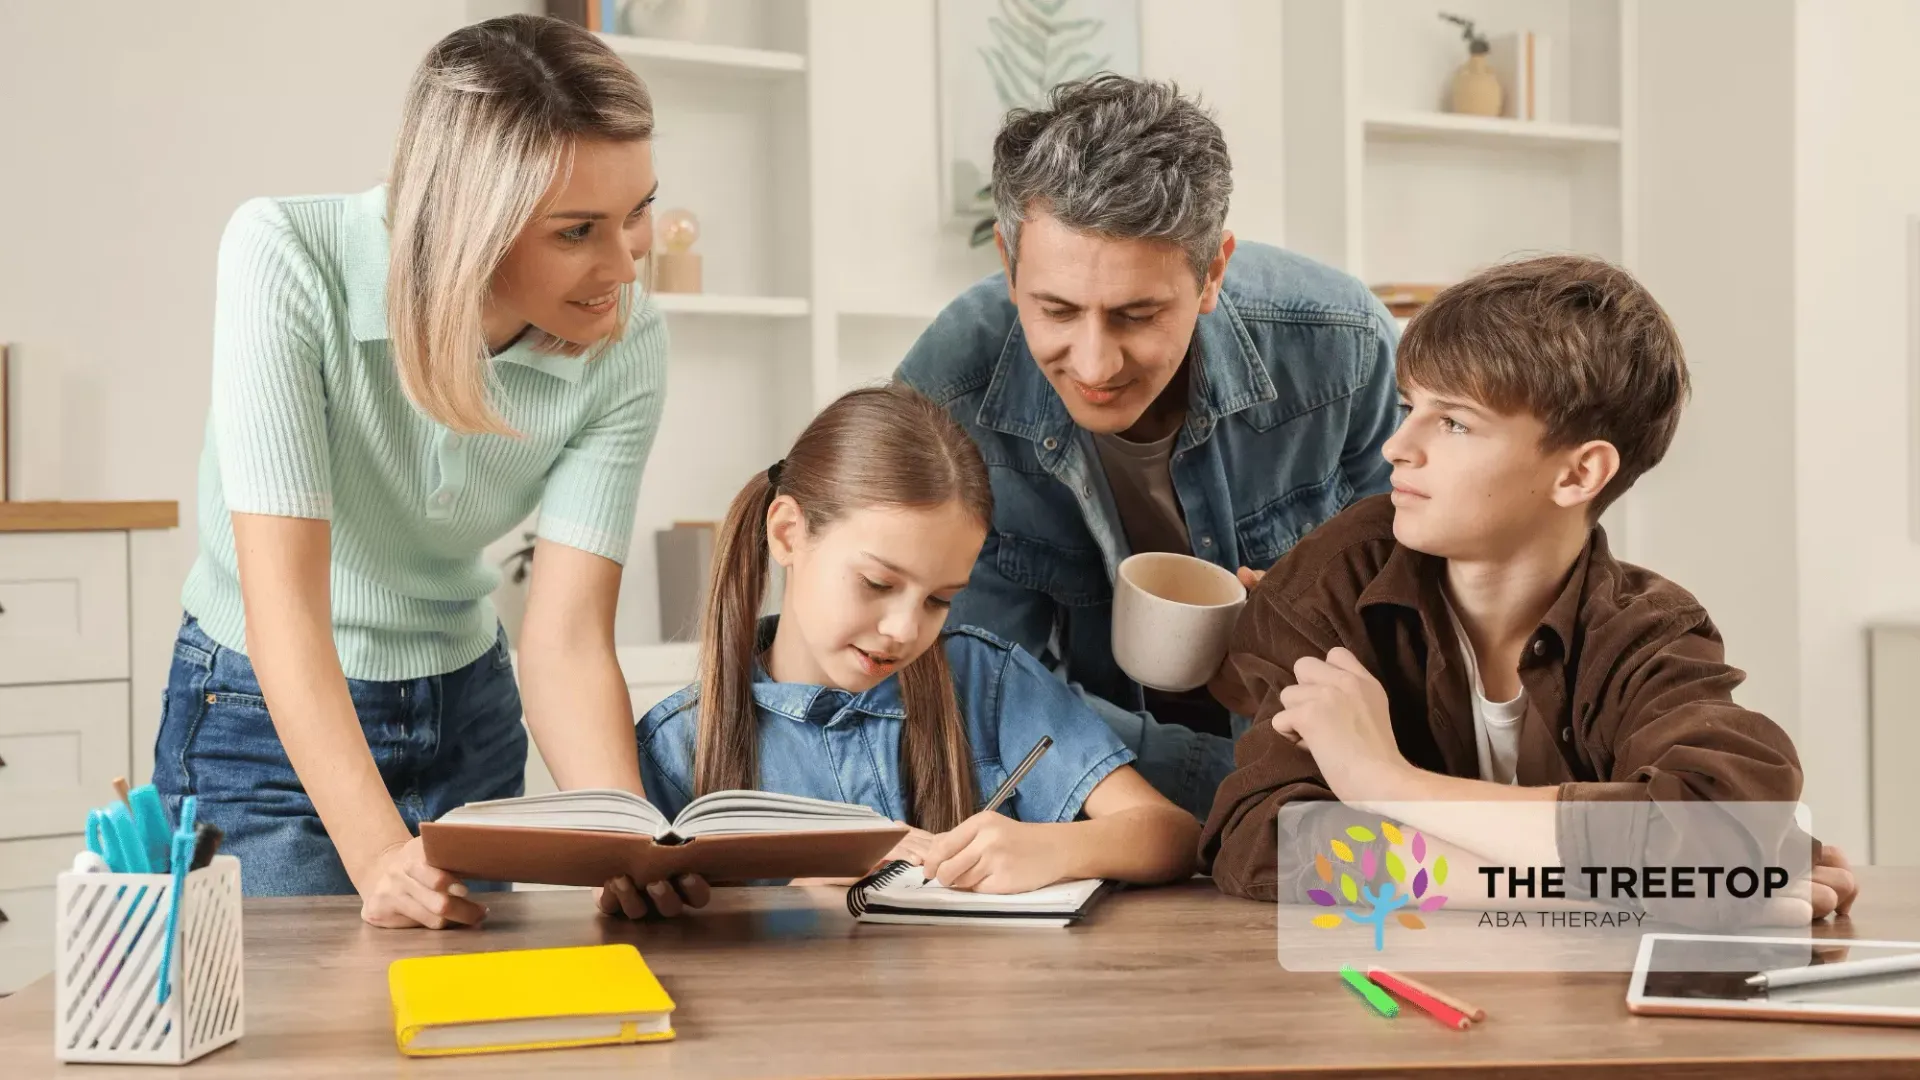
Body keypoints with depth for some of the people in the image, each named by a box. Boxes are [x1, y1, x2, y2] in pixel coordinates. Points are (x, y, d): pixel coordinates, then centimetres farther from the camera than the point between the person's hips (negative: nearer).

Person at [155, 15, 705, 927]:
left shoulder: (624, 349, -17)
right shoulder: (287, 259, -27)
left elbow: (567, 636, -19)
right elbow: (284, 595, -31)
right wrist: (380, 855, -41)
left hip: (465, 714, 4)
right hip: (265, 717, -3)